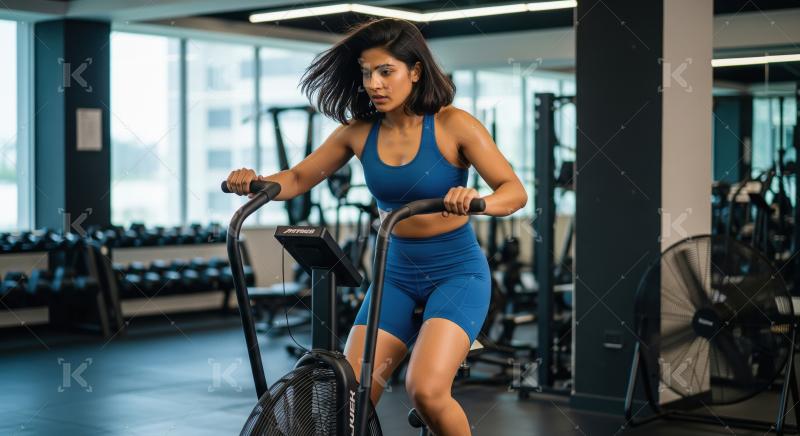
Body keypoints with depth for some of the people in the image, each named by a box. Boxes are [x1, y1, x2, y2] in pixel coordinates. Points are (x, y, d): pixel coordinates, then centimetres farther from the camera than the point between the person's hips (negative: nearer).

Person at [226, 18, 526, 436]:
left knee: (426, 390, -23)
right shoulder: (359, 131, -1)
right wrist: (257, 182, -15)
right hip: (396, 274, 4)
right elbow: (299, 178, 7)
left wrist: (477, 201, -38)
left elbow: (515, 191, -16)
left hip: (457, 272, -4)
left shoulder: (452, 124, -12)